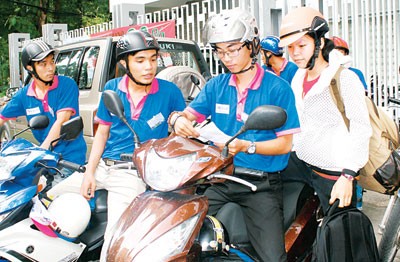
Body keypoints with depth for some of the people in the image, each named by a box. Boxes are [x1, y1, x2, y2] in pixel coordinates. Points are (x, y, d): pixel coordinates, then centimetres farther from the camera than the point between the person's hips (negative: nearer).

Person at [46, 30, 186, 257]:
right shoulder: (112, 89, 4)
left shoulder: (169, 92, -6)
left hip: (135, 172, -4)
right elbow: (102, 132, 9)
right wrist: (89, 172, 1)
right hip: (102, 164, 5)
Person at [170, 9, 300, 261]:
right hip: (221, 179, 4)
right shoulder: (216, 85, 11)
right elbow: (189, 113, 5)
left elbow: (284, 144, -5)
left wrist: (246, 146, -20)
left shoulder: (278, 87, -4)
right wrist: (178, 119, -19)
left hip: (262, 184, -3)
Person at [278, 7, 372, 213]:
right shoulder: (298, 78, 10)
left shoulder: (345, 79, -13)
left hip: (333, 172, -7)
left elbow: (361, 129, -16)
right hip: (300, 161, 7)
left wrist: (347, 176, -21)